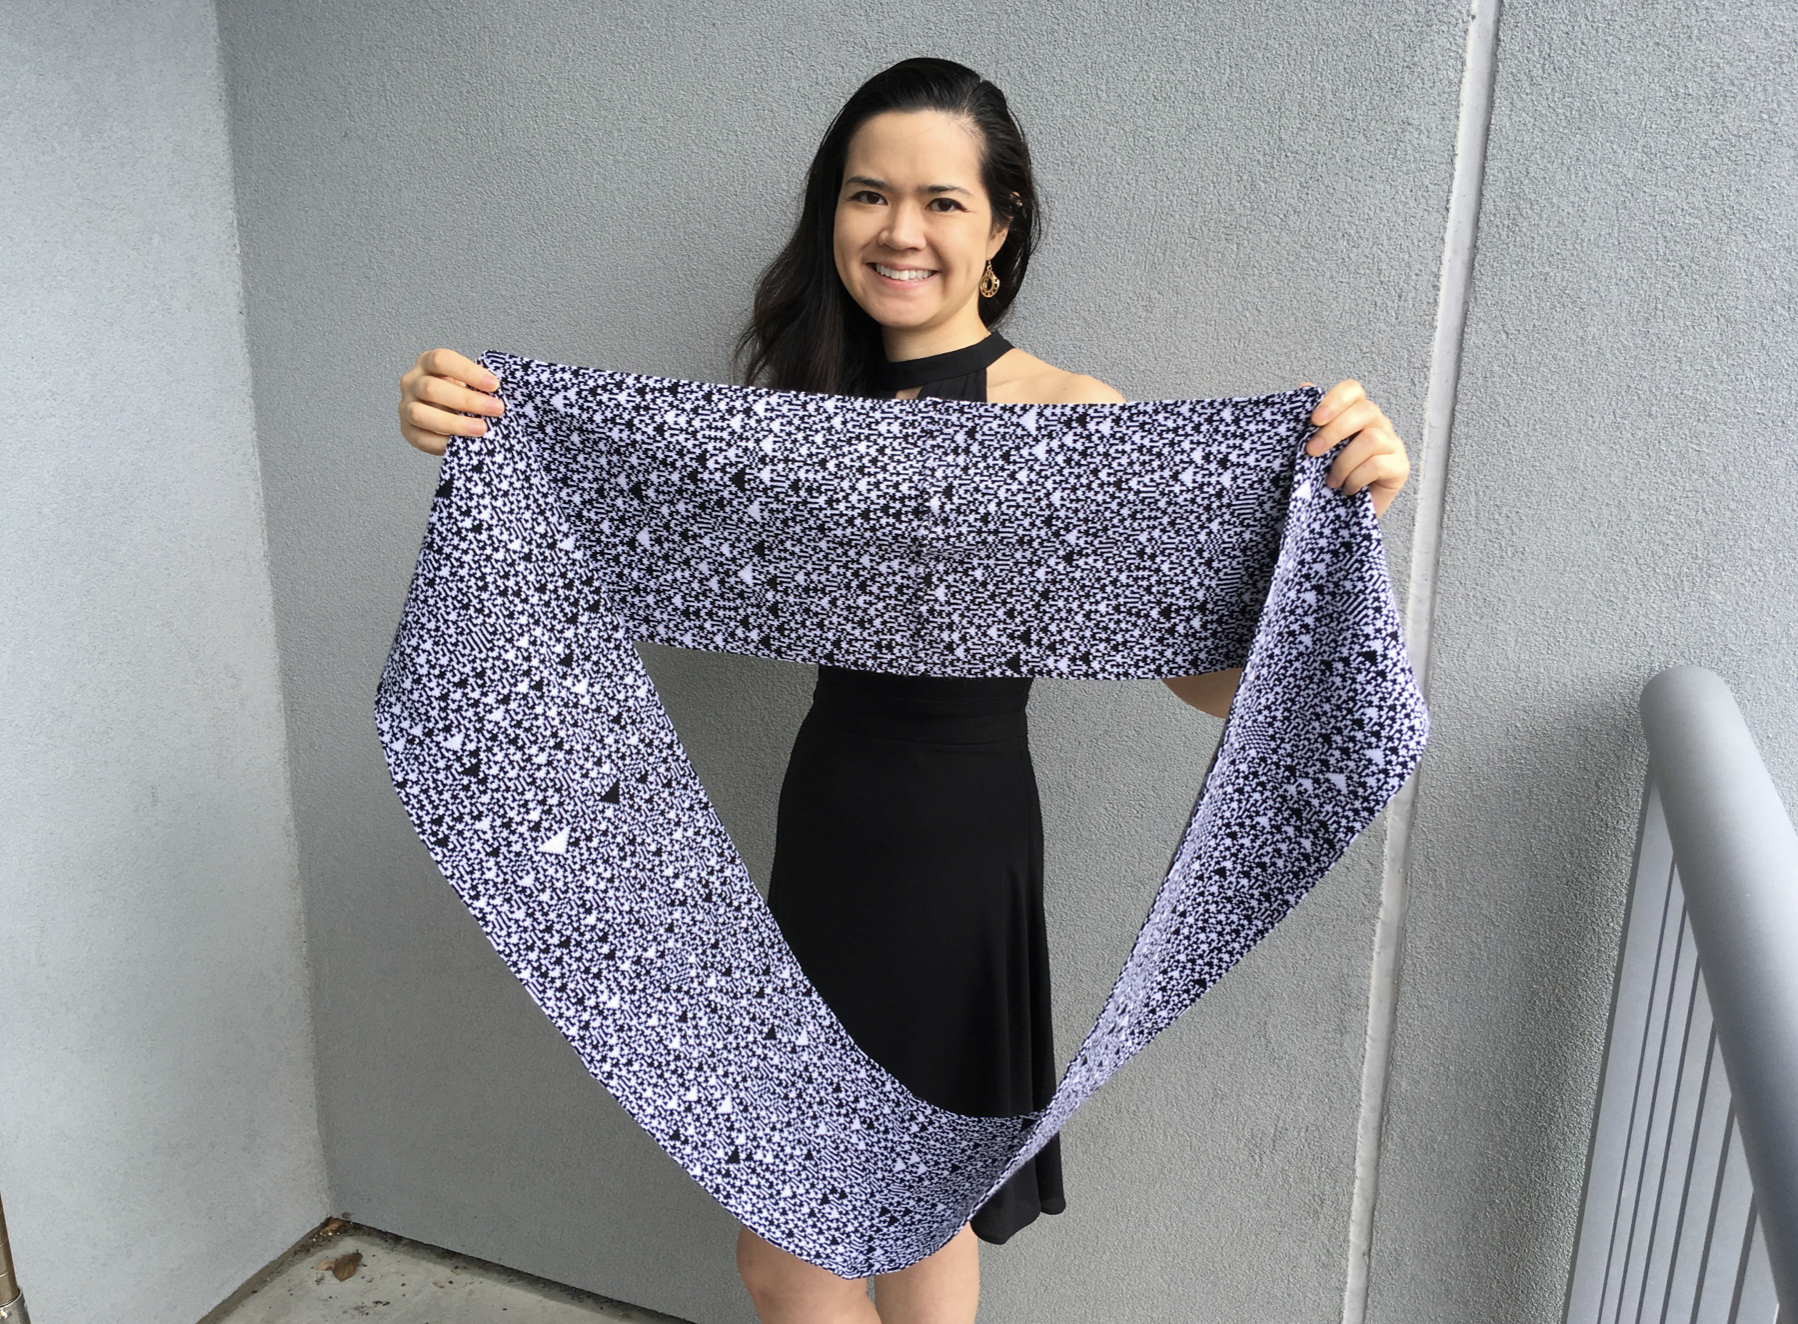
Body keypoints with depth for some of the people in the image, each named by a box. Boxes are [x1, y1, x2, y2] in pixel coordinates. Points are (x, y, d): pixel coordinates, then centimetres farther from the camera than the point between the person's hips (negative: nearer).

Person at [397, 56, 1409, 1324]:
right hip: (827, 835, 6)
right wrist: (481, 442, -16)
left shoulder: (1070, 419, -12)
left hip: (955, 857, -5)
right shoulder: (815, 402, 7)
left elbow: (1214, 672, -18)